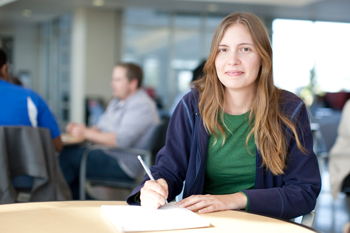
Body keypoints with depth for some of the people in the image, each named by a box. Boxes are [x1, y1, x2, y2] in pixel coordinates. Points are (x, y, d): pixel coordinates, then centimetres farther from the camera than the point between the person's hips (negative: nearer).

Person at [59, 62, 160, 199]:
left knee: (68, 156, -18)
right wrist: (80, 129, -2)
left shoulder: (141, 106, -15)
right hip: (107, 155, 10)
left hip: (124, 166, -10)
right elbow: (99, 128, 20)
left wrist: (86, 133, -18)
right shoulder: (116, 102, 17)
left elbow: (121, 140, -25)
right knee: (66, 152, -6)